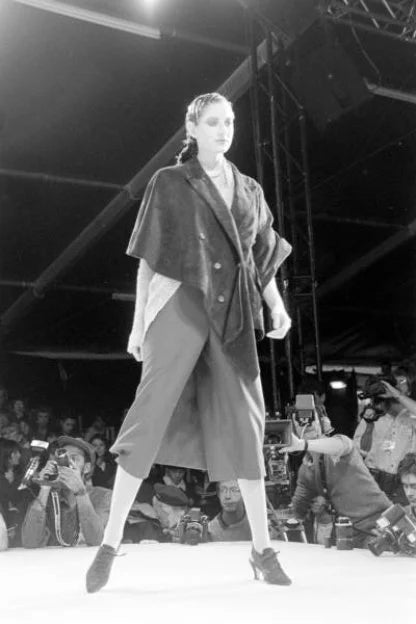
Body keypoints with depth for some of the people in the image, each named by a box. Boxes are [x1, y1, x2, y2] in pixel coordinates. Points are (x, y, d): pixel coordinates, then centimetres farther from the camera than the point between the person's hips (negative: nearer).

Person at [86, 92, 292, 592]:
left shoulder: (249, 190, 18)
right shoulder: (170, 182, 7)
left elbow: (264, 256, 18)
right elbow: (149, 257, 5)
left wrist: (277, 305, 2)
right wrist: (138, 322, 0)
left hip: (234, 314, 4)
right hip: (180, 305, -3)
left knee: (245, 424, 2)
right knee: (151, 416, -9)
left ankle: (262, 548, 10)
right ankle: (110, 543, -2)